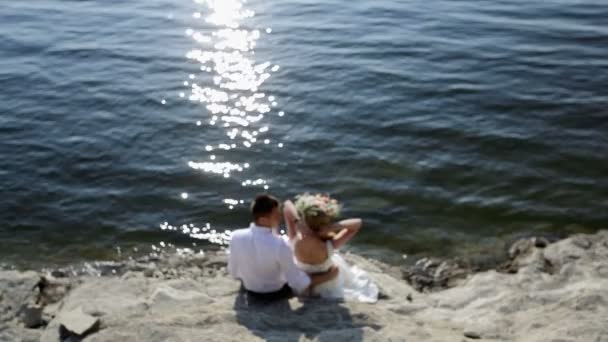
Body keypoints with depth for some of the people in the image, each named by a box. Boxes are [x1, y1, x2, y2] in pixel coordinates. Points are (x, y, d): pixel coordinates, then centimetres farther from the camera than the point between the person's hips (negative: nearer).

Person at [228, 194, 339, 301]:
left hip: (249, 289, 4)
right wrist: (327, 277, -12)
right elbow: (297, 282, -24)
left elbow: (234, 272, -7)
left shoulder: (236, 237, -24)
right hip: (276, 292, -3)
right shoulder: (280, 245, -36)